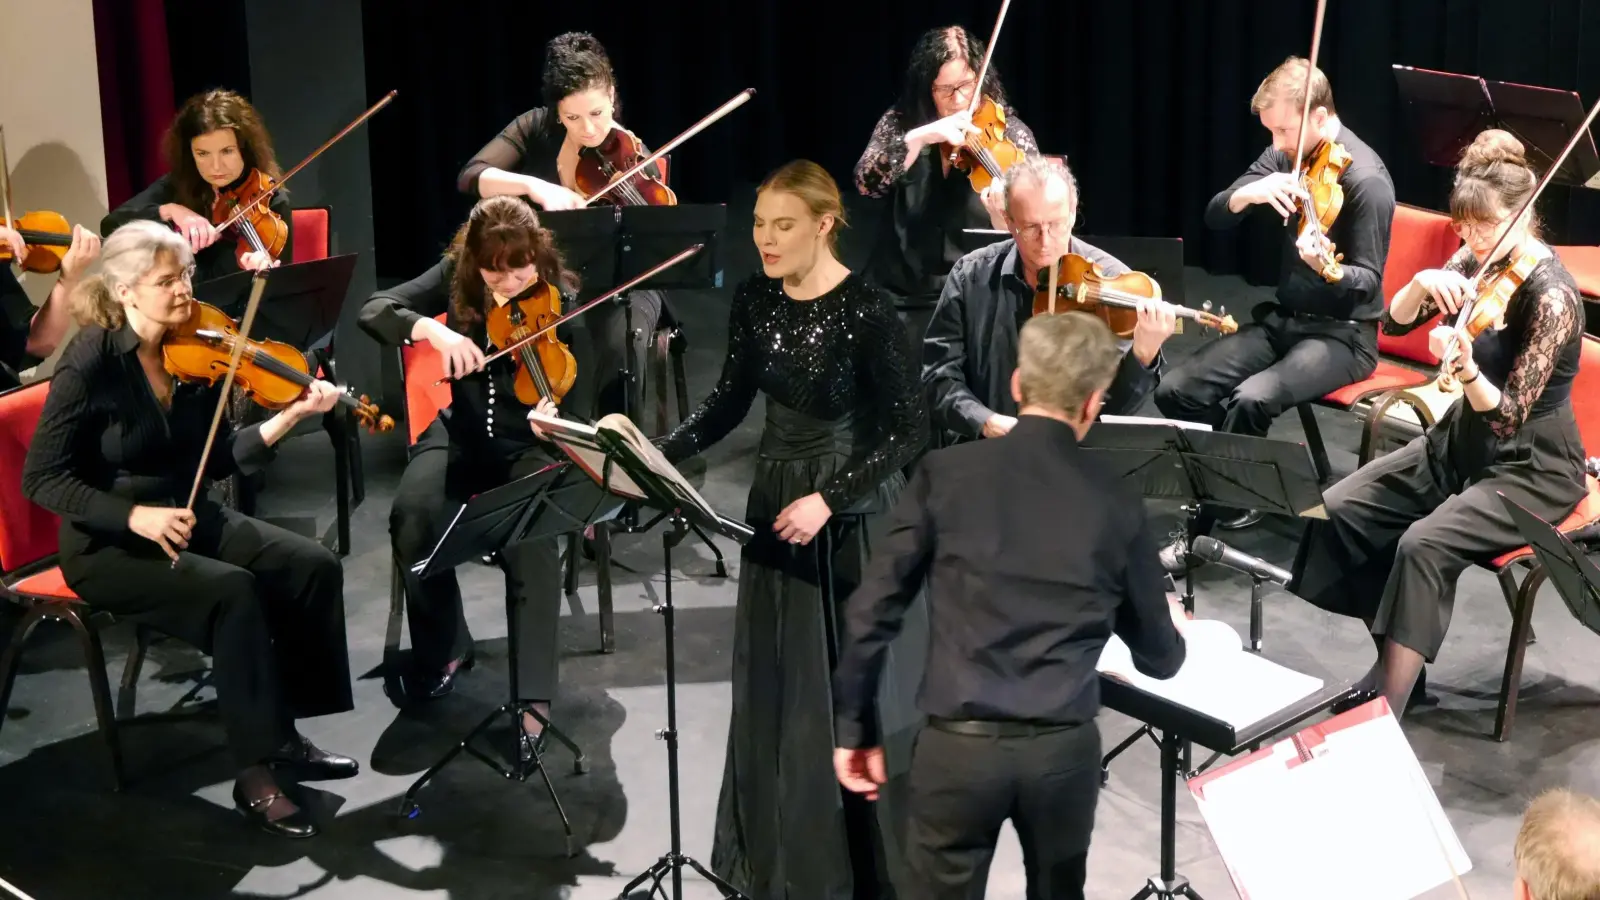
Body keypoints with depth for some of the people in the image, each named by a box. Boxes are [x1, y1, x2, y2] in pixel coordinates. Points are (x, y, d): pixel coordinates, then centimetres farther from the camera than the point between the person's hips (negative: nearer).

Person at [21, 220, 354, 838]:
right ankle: (255, 776, -21)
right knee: (233, 590, -30)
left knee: (313, 566, -12)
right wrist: (135, 515, -27)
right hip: (108, 545, -6)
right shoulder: (91, 362, -17)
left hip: (189, 519, 7)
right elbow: (41, 480, -16)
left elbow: (219, 460, 0)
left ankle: (285, 733, 1)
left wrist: (291, 416, -13)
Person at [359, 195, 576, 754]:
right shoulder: (455, 278, -6)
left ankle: (534, 696, -26)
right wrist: (432, 330, -33)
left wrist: (558, 413, -42)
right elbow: (374, 311, -15)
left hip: (530, 443, -3)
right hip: (462, 435, 3)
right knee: (411, 516, -27)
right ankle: (447, 649, -2)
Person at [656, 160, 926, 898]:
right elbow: (731, 401, 8)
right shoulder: (754, 300, 0)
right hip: (774, 500, 6)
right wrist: (658, 454, -5)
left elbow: (906, 432, -16)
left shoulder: (864, 310, -19)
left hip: (852, 514, -6)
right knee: (774, 685, 13)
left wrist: (828, 499, -23)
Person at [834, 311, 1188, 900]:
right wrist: (1171, 622, 37)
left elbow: (871, 613, -3)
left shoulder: (946, 473, -1)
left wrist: (855, 728, 8)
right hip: (1064, 748, 2)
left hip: (959, 743, -1)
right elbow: (1159, 661, 14)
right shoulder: (1115, 502, 3)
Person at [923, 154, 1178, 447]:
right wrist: (984, 421, -14)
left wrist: (1144, 354, -27)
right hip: (984, 449, 1)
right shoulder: (971, 277, 0)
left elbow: (1114, 404, -8)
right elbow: (939, 372, 2)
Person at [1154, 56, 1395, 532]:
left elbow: (1369, 282, -18)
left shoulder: (1365, 179, -18)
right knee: (1175, 390, -12)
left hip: (1343, 333, -7)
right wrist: (1250, 192, -23)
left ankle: (1219, 507, -10)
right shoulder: (1286, 155, 2)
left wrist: (1328, 269, -41)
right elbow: (1215, 216, 0)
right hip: (1283, 318, 7)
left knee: (1251, 399, -33)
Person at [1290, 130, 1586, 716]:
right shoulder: (1479, 262, -1)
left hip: (1531, 470, -8)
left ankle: (1386, 716, -23)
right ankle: (1395, 657, 4)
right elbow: (1395, 323, -4)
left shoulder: (1551, 296, -22)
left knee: (1424, 545, -31)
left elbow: (1509, 418, -24)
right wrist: (1422, 284, -24)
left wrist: (1466, 370, -43)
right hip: (1462, 443, 8)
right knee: (1342, 507, -10)